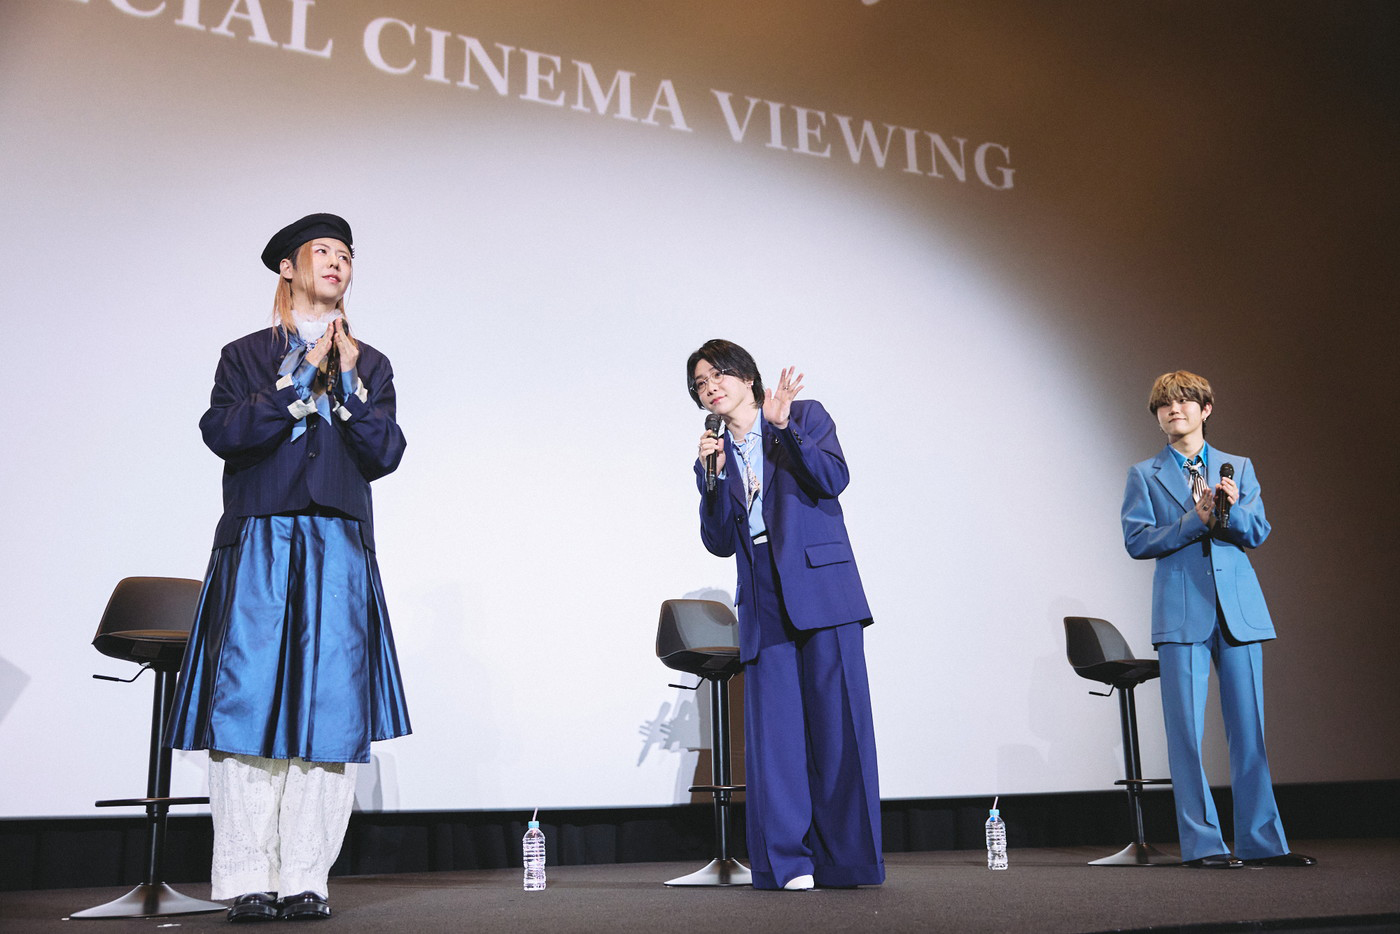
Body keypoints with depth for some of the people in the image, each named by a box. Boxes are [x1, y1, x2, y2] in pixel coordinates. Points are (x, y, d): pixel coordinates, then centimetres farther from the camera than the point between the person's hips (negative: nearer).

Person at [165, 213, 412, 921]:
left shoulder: (369, 364, 18)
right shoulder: (246, 356, 15)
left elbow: (383, 456, 5)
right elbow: (222, 433, -4)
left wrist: (348, 381, -4)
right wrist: (303, 376, -5)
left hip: (338, 550, 1)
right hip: (257, 545, -1)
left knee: (329, 709, -5)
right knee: (246, 703, -7)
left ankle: (305, 879, 0)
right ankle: (247, 882, -1)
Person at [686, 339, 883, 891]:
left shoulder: (805, 415, 10)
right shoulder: (719, 451, 19)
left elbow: (833, 479, -7)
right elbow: (719, 543, 10)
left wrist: (785, 426, -14)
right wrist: (712, 474, -1)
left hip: (820, 587, -3)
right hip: (764, 603, 3)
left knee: (836, 717, -6)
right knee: (774, 729, -4)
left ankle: (848, 860, 1)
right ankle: (789, 864, 0)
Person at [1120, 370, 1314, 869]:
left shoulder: (1238, 467, 16)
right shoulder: (1144, 475, 9)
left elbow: (1258, 533, 7)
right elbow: (1137, 541, -1)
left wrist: (1231, 508, -13)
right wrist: (1196, 519, -12)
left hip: (1239, 607, 2)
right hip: (1182, 611, -2)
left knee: (1249, 729, 4)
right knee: (1186, 732, -4)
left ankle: (1260, 841, 12)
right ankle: (1202, 844, 3)